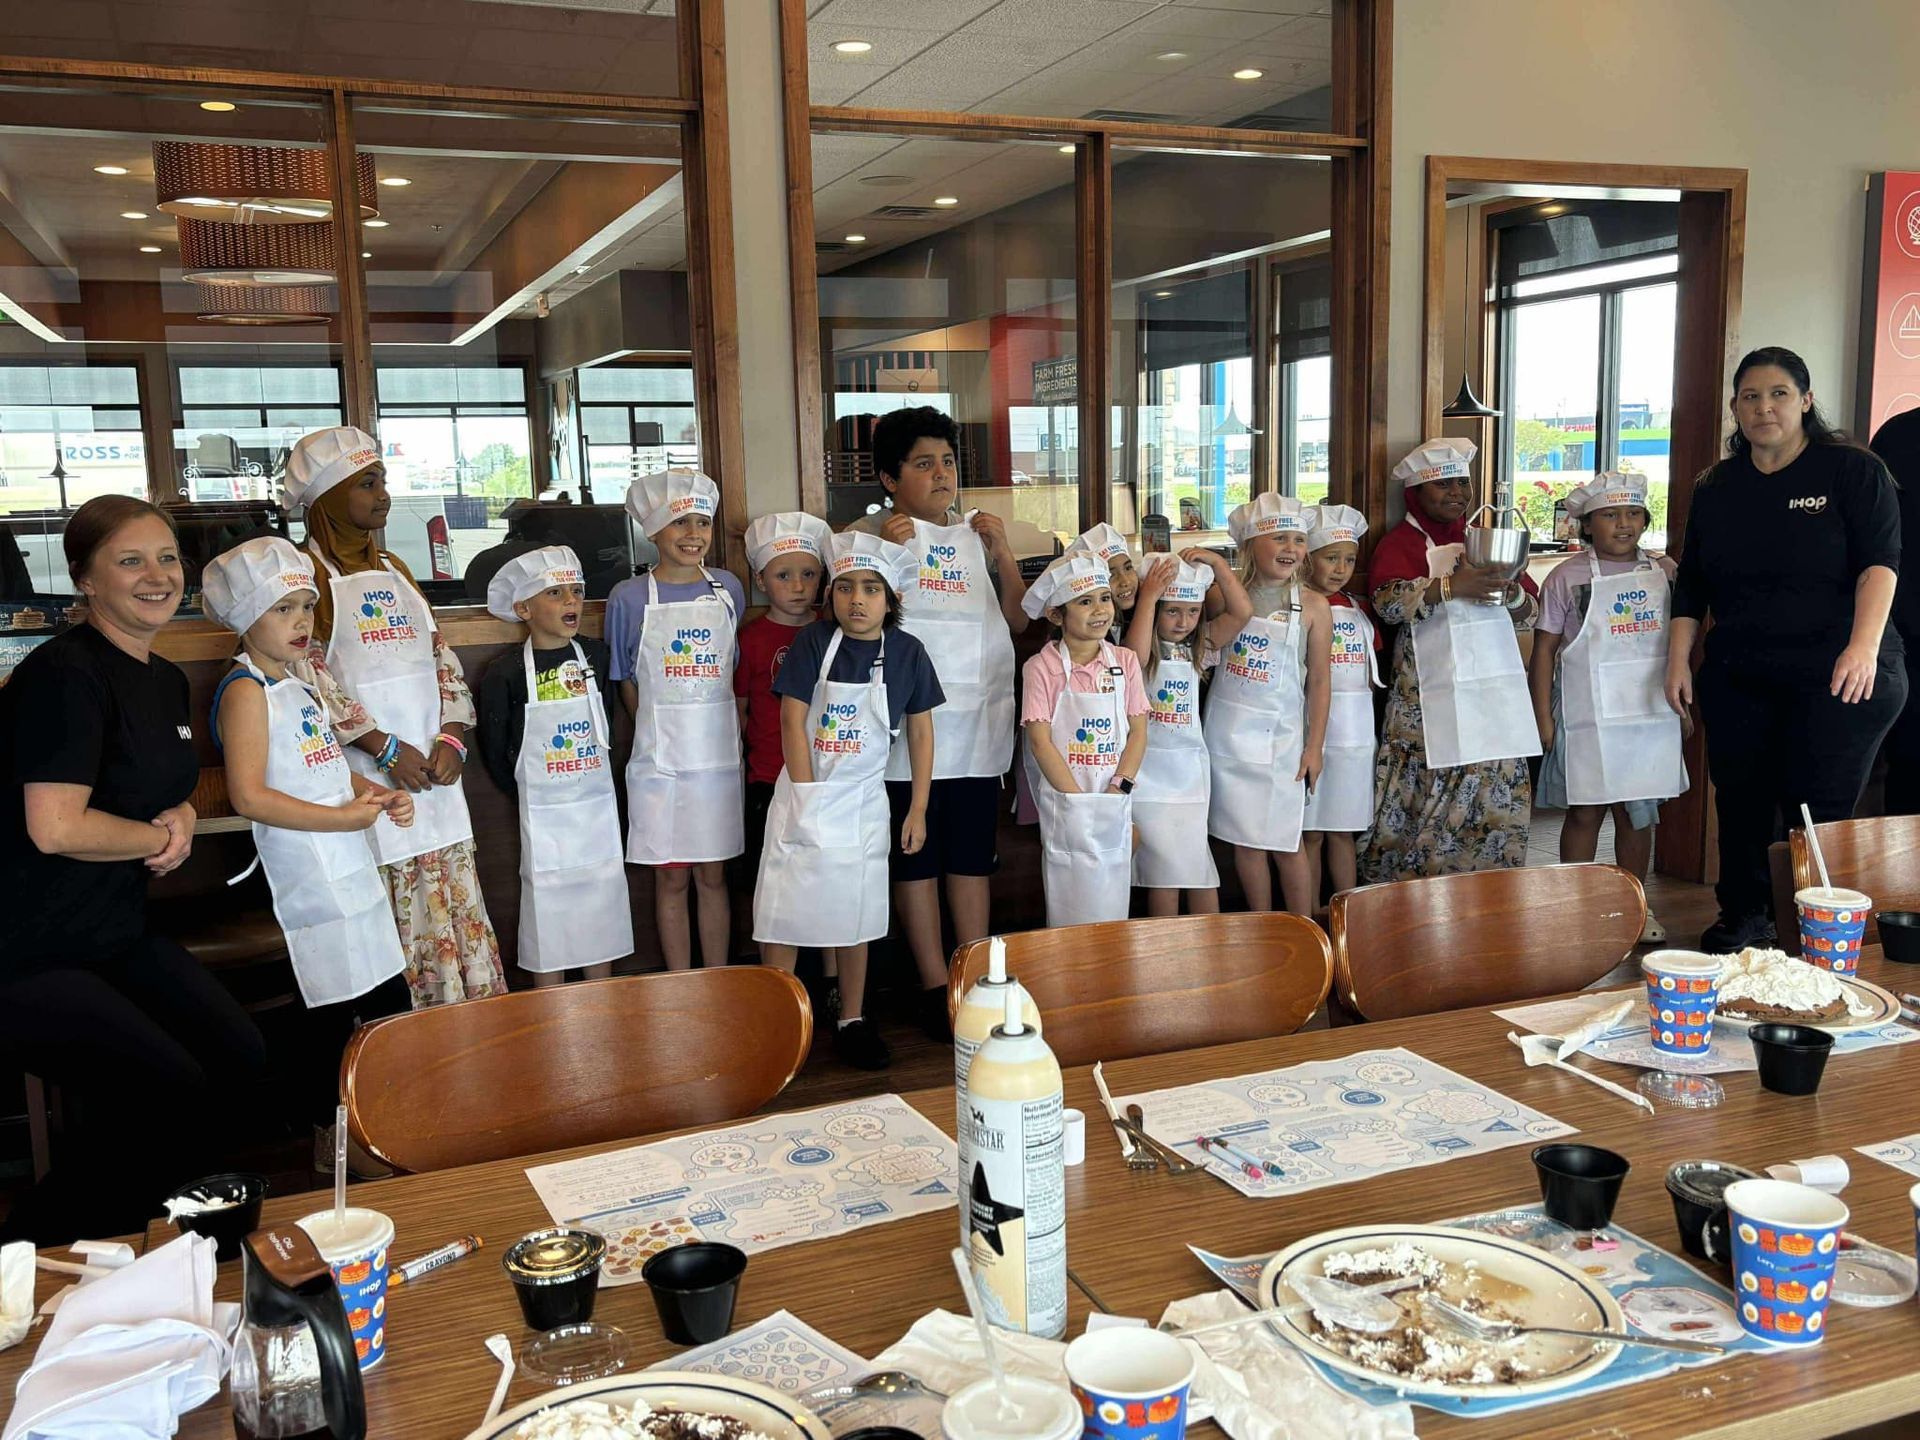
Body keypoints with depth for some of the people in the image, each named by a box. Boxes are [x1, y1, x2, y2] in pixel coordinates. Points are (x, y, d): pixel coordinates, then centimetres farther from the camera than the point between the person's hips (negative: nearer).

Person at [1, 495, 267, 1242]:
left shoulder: (167, 681, 10)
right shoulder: (63, 674, -19)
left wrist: (181, 822, 1)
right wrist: (158, 837, -10)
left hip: (117, 935, 9)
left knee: (243, 1061, 3)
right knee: (173, 1097, -16)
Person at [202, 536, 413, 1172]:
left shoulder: (302, 681, 15)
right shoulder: (246, 691, -13)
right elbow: (250, 796, -21)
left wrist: (377, 793, 7)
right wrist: (345, 816, -20)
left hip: (351, 864, 9)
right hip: (309, 872, -9)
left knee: (390, 999, 14)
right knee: (331, 1009, -3)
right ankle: (332, 1137, 13)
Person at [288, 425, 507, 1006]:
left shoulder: (393, 569, 17)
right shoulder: (309, 572, -4)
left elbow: (440, 656, 15)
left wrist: (451, 736, 0)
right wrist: (384, 746, -15)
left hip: (434, 764, 6)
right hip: (373, 773, -6)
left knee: (460, 897, 7)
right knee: (405, 910, -5)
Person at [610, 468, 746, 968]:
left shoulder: (728, 589, 4)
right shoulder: (630, 597, -3)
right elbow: (628, 683, 4)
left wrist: (722, 729, 5)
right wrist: (661, 732, -2)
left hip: (719, 754, 2)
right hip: (661, 760, -2)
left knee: (713, 875, 10)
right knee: (671, 877, 6)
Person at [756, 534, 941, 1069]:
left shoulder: (907, 652, -3)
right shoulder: (815, 641, -8)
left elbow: (920, 732, 3)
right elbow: (793, 721, -9)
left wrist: (918, 810, 2)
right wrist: (807, 797, -13)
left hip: (864, 801, 2)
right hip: (805, 793, -1)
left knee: (854, 915, 11)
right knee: (784, 911, 0)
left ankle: (852, 1022, 25)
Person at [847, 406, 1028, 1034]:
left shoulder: (977, 534, 12)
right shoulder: (869, 534, -1)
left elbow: (1018, 621, 11)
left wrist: (1003, 552, 0)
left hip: (981, 722, 4)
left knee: (973, 855, 10)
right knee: (916, 856, 4)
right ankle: (935, 985, 15)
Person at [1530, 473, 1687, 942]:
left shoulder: (1664, 572, 7)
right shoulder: (1568, 578, -3)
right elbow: (1544, 649, -4)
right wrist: (1543, 719, -8)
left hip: (1651, 714, 3)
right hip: (1588, 716, -3)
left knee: (1639, 813, 10)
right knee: (1584, 812, 3)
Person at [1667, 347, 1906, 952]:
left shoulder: (1852, 470, 0)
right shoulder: (1716, 487, 13)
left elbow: (1880, 560, -10)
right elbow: (1691, 584, 16)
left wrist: (1864, 644, -23)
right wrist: (1678, 659, 8)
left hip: (1836, 679, -4)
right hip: (1737, 679, 4)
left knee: (1818, 813, -6)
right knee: (1740, 802, 7)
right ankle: (1742, 919, 22)